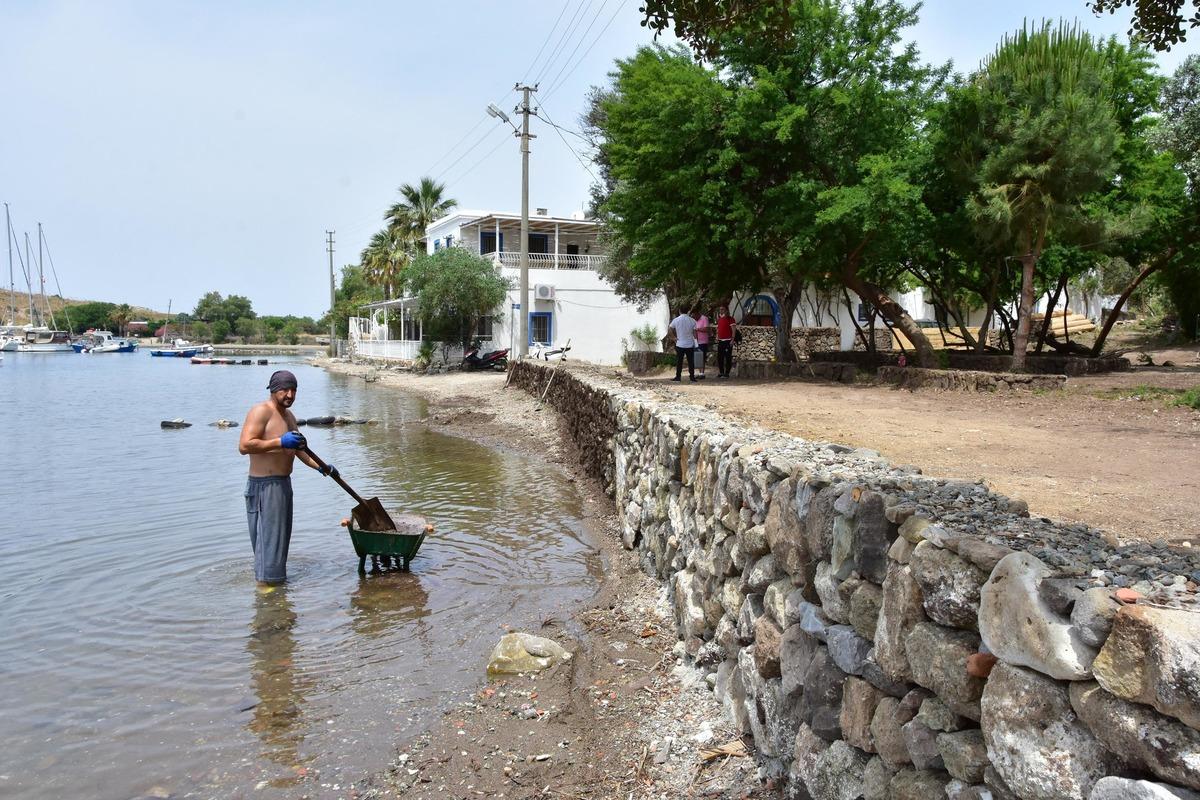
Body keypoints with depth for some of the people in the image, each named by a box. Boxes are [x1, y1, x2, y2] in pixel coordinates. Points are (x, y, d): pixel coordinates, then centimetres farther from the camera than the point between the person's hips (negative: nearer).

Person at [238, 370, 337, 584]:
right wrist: (280, 442, -28)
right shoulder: (261, 411, -14)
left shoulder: (288, 415, 16)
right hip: (265, 485, -10)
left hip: (283, 483, 10)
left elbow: (298, 448, 25)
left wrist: (320, 467, 14)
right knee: (269, 535, -6)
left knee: (282, 535, 17)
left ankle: (276, 577, 29)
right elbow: (244, 446, -24)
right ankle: (266, 582, 0)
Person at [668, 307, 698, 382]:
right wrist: (696, 343, 4)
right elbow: (695, 333, -3)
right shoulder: (692, 320, -4)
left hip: (680, 344, -1)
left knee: (679, 362, 6)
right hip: (690, 344, 1)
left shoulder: (676, 320, -6)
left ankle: (678, 377, 9)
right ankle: (692, 377, 6)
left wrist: (674, 337, 10)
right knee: (691, 362, 5)